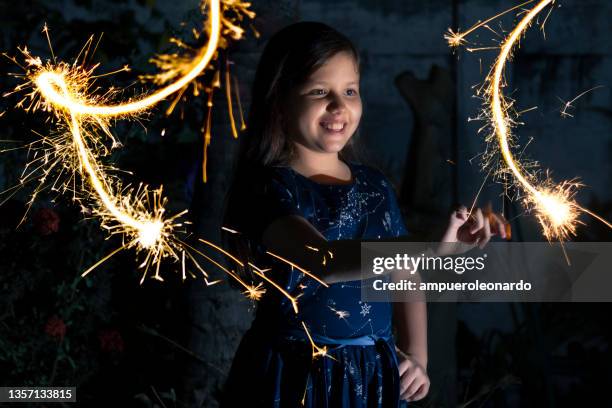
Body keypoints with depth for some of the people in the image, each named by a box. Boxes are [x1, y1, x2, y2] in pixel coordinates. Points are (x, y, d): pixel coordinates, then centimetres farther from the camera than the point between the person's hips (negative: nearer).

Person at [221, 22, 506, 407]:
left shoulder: (375, 185, 6)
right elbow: (321, 262, -31)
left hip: (374, 373, 5)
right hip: (298, 376, -5)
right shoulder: (266, 188, -14)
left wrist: (417, 357, -2)